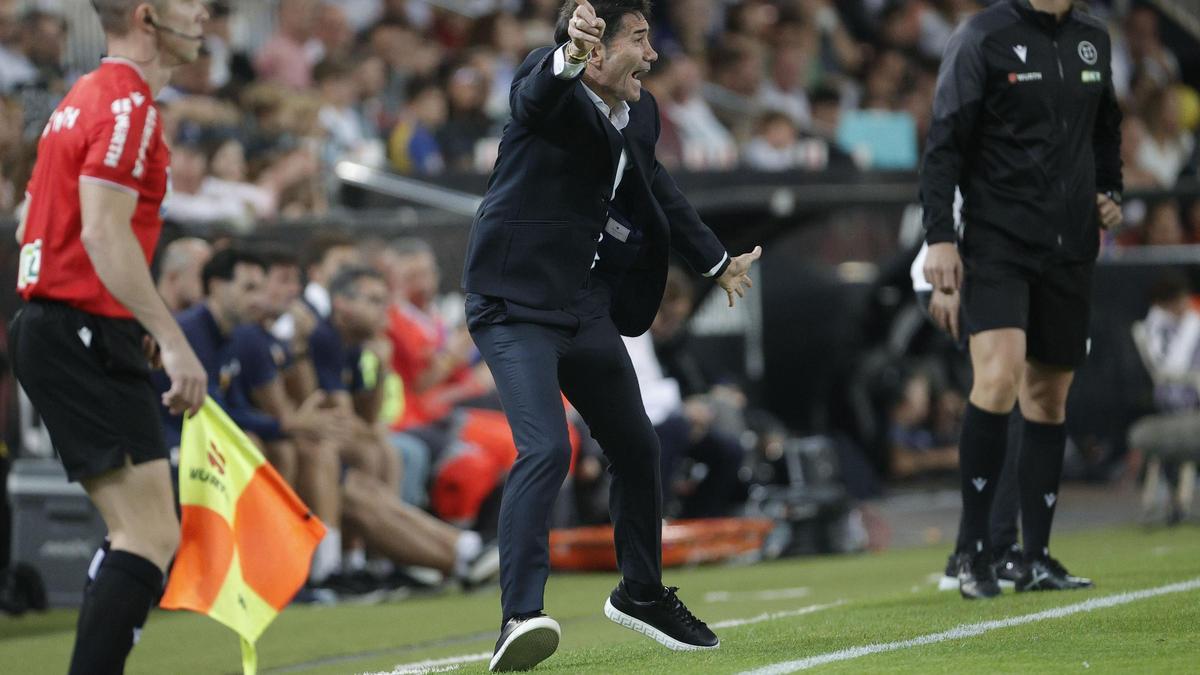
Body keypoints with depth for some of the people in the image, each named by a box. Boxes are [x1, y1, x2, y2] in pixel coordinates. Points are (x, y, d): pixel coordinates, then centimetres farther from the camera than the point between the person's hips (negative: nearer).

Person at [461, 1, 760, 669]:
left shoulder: (640, 113, 8)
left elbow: (657, 189, 27)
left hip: (587, 307, 8)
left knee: (637, 447, 19)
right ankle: (520, 618, -27)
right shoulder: (551, 84, -14)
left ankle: (642, 594, 40)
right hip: (517, 304, -8)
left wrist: (715, 259, 39)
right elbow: (538, 91, -41)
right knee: (546, 448, -24)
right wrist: (570, 56, -63)